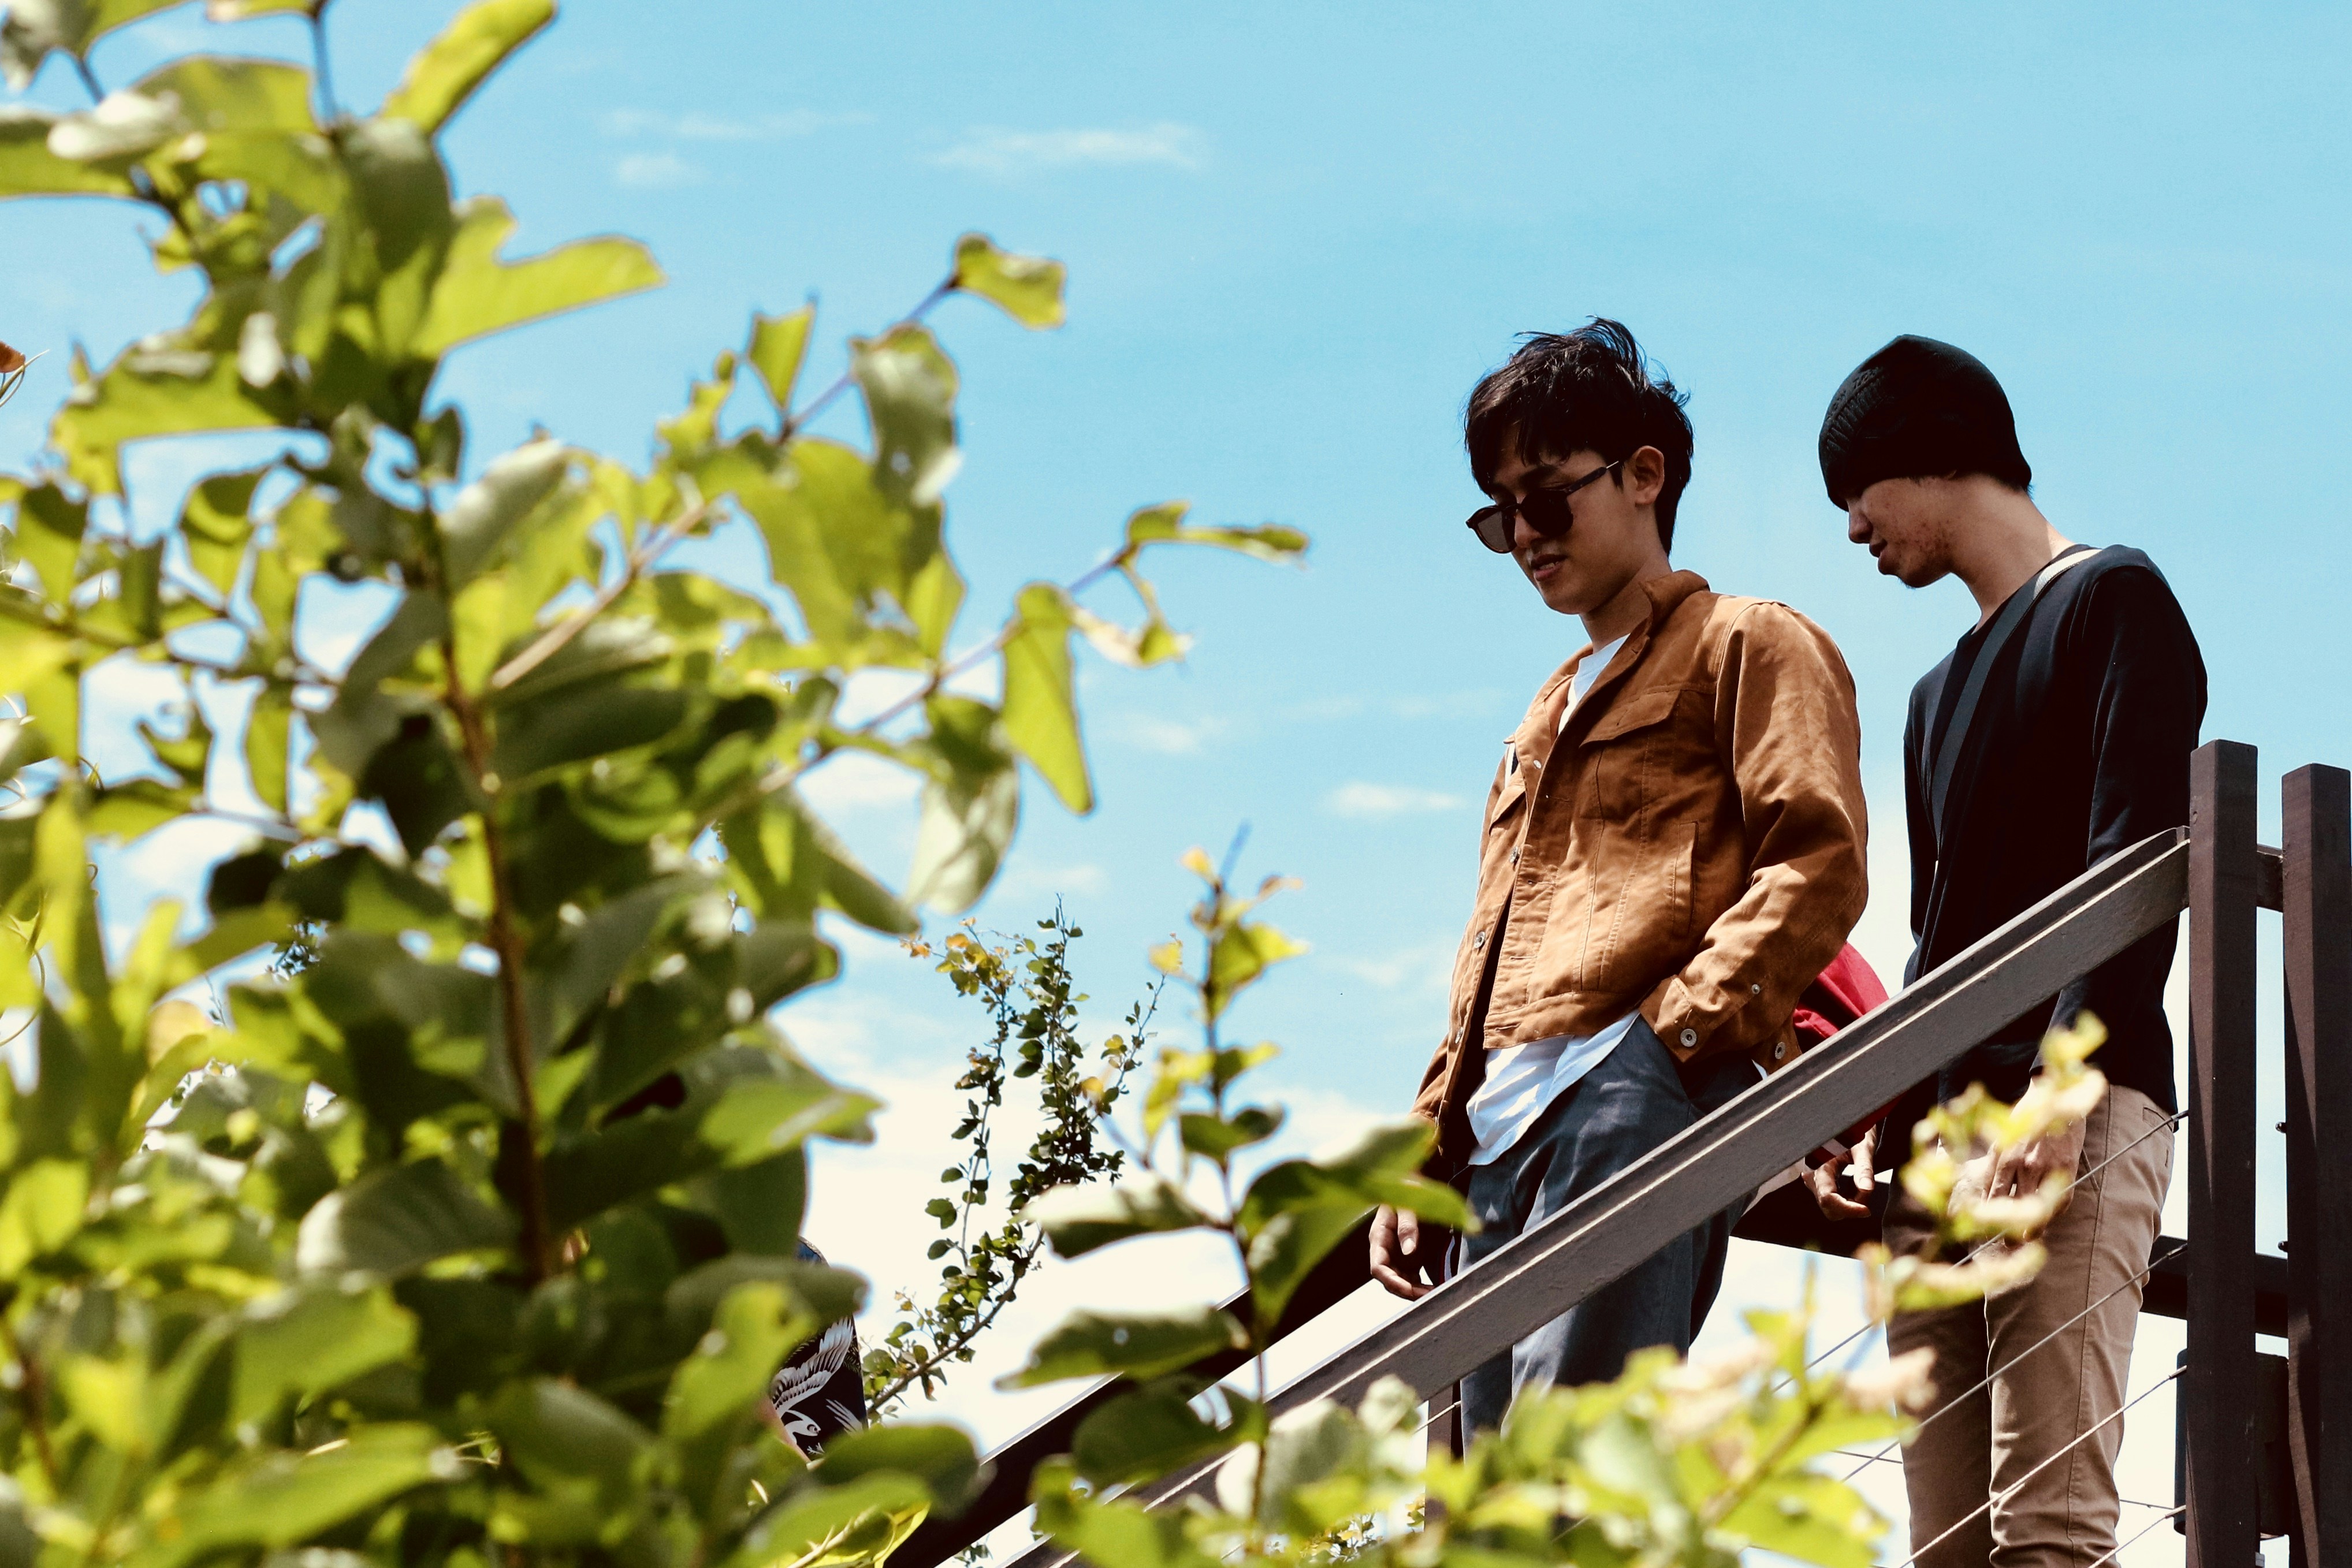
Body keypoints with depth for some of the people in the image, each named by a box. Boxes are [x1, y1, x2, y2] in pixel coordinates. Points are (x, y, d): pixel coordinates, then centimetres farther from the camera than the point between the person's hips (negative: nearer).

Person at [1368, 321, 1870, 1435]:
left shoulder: (1747, 646, 10)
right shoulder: (1548, 718, 34)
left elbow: (1819, 862, -5)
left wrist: (1676, 1026, -17)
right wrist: (1421, 1167, 21)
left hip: (1639, 1099, -8)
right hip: (1503, 1135, 8)